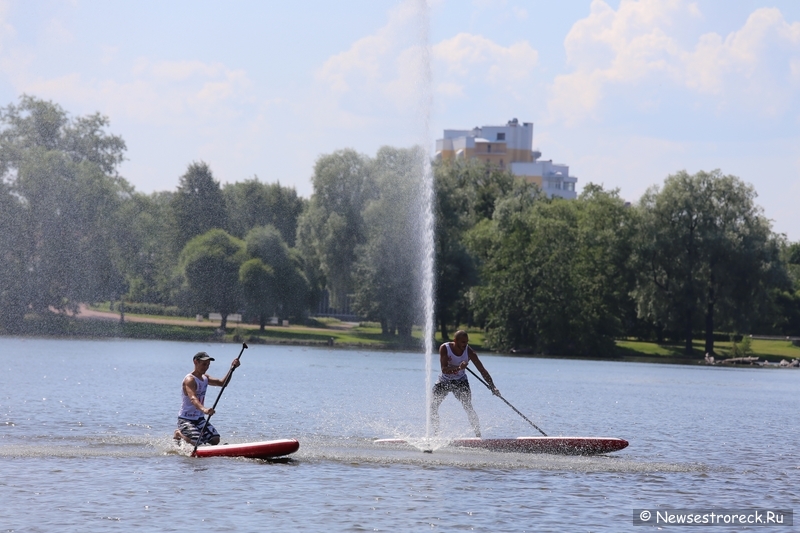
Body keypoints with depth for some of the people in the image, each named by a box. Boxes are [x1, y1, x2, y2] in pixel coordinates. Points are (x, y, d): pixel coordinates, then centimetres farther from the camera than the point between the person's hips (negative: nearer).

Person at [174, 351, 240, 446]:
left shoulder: (205, 378, 10)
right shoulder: (190, 380, -20)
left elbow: (222, 383, 8)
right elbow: (192, 398, -37)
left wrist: (232, 368, -6)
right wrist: (203, 409, -57)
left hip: (199, 419, 9)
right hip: (186, 419, -9)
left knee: (215, 440, -5)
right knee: (196, 443, -26)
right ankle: (179, 435, 8)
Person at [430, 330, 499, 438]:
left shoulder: (469, 352, -18)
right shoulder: (444, 348, -20)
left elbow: (482, 370, -16)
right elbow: (444, 369, -29)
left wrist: (492, 387, -25)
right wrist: (459, 368, -46)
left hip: (460, 381, -1)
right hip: (444, 381, 1)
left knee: (468, 407, -15)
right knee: (433, 406, -7)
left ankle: (478, 434, -12)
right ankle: (435, 434, 6)